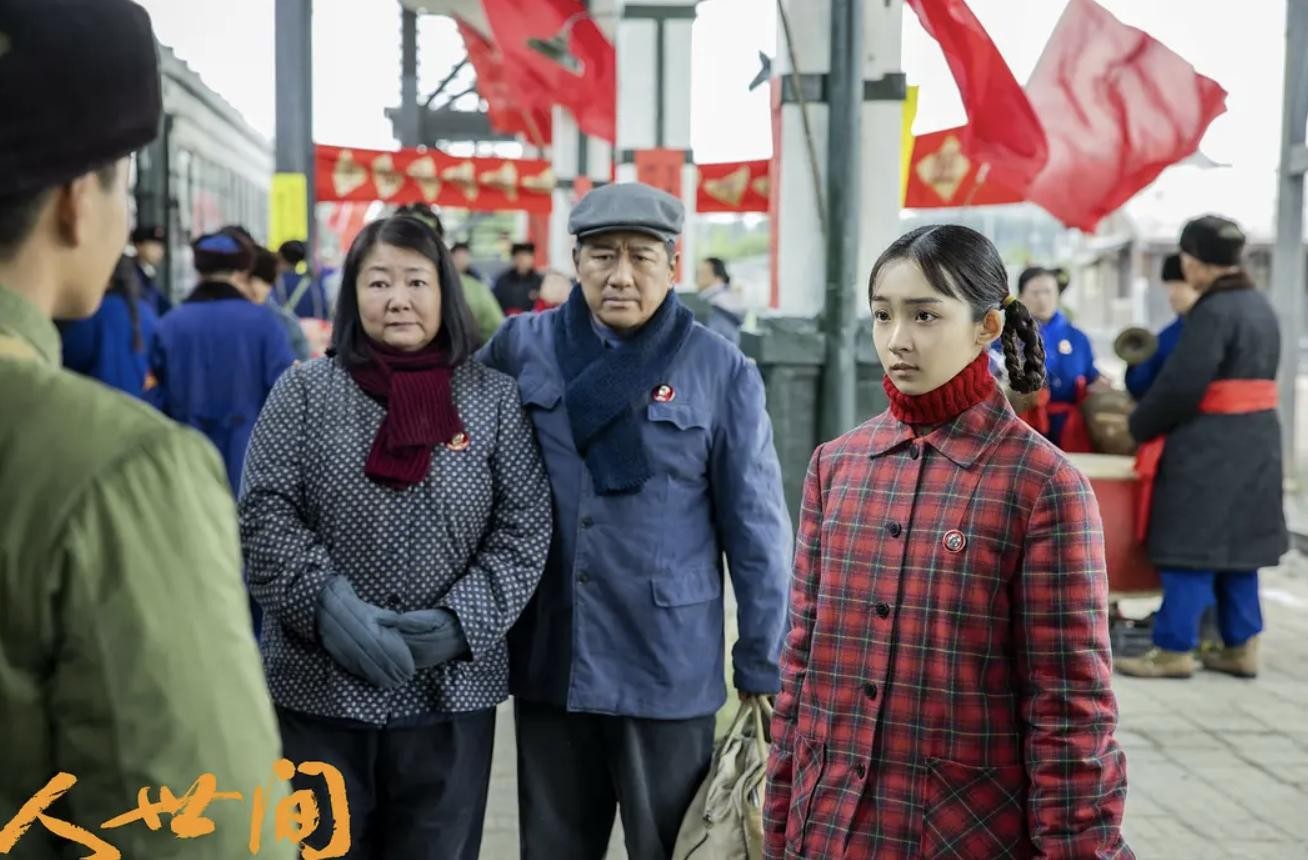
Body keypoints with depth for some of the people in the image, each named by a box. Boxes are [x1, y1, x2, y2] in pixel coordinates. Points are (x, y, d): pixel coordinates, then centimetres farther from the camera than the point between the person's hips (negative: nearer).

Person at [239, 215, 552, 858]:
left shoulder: (494, 398, 1)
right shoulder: (303, 391, 0)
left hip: (451, 688, 1)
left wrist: (463, 620, -13)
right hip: (322, 684, 0)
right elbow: (263, 517, -4)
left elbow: (525, 529, -1)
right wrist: (329, 606, -17)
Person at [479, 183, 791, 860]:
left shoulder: (721, 371, -6)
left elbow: (755, 533, -4)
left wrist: (760, 673, -3)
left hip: (669, 669, -2)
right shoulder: (520, 346, 0)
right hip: (547, 659, 3)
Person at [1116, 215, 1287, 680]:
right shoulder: (1260, 305, 12)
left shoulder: (1212, 311, -18)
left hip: (1209, 444, -9)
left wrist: (1139, 426, -4)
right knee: (1235, 542, 14)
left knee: (1194, 544, -2)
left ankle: (1174, 650, 4)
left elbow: (1181, 384, -19)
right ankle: (1241, 646, 18)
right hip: (1255, 438, 9)